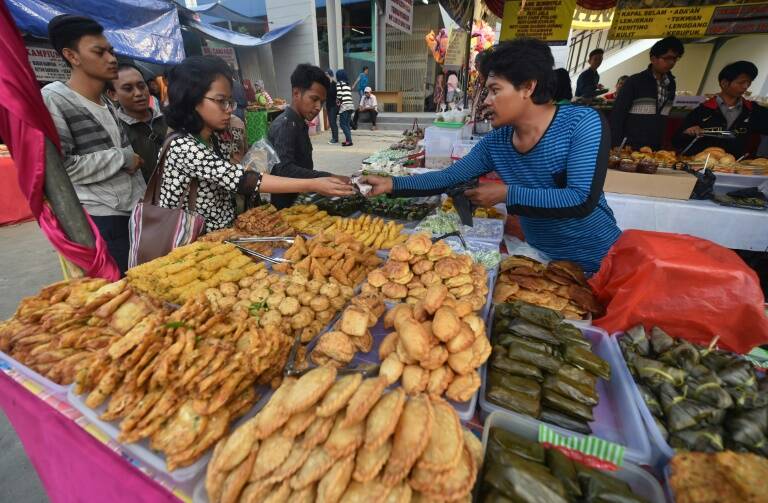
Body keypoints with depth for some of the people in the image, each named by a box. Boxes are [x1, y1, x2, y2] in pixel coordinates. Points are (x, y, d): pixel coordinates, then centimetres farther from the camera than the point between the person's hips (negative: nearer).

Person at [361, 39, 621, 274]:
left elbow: (582, 200, -27)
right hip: (543, 260, 4)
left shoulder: (582, 123, -18)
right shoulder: (495, 142, -5)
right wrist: (391, 184, -13)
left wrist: (505, 193, -24)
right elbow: (447, 179, -5)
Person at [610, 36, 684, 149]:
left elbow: (666, 116, 16)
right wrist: (617, 145, -15)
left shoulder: (671, 84, 11)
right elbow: (617, 114, -9)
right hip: (630, 147, -5)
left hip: (656, 148, 5)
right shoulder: (635, 81, -6)